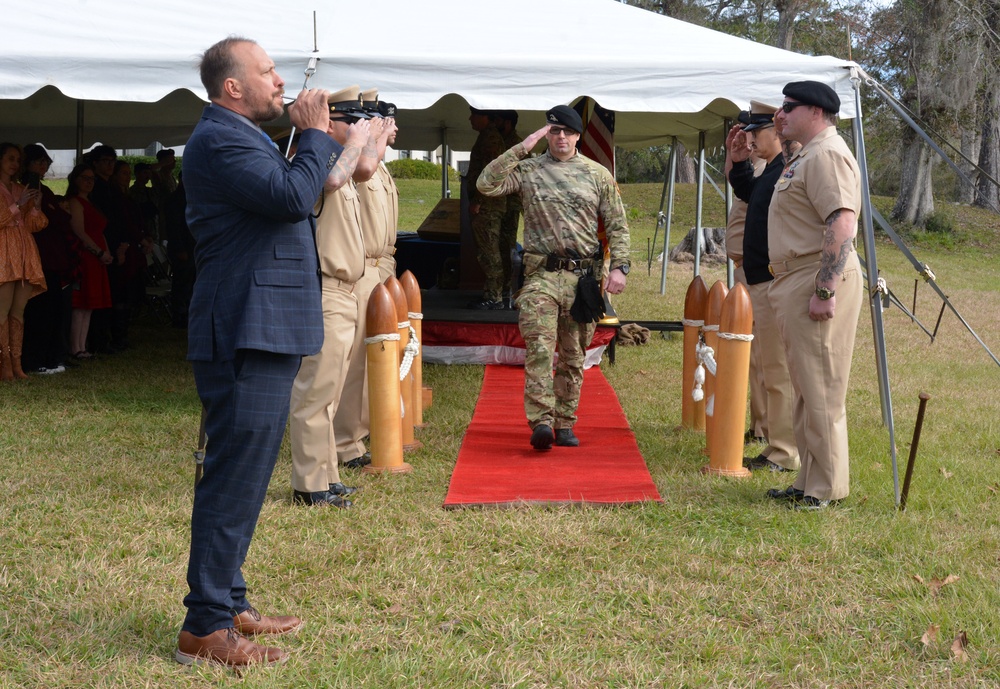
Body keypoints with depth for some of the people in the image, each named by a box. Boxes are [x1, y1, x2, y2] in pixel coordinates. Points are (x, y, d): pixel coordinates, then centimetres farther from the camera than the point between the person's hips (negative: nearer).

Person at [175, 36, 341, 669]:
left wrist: (317, 141, 10)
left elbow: (287, 199, 18)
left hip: (265, 332, 11)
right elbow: (292, 197, -26)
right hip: (246, 333, -11)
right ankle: (205, 629, -2)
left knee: (244, 474, 16)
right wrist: (317, 135, -12)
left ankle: (228, 603, 27)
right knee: (235, 477, -8)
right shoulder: (220, 139, -15)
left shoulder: (244, 138, 20)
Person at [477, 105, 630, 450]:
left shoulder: (597, 174, 9)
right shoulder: (528, 170, 5)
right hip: (541, 275, -2)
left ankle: (565, 424, 15)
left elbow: (617, 225, 9)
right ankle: (541, 421, -19)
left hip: (583, 276, 2)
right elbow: (487, 184, -9)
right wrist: (521, 148, -7)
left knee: (573, 355, 7)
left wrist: (619, 267, -2)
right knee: (539, 349, -15)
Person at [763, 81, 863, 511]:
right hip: (795, 282, 11)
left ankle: (827, 488, 0)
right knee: (805, 390, 15)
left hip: (819, 282, -11)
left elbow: (841, 225, -24)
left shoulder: (827, 155, -14)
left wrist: (825, 291, -27)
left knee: (821, 390, -6)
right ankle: (809, 480, 22)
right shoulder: (806, 155, 19)